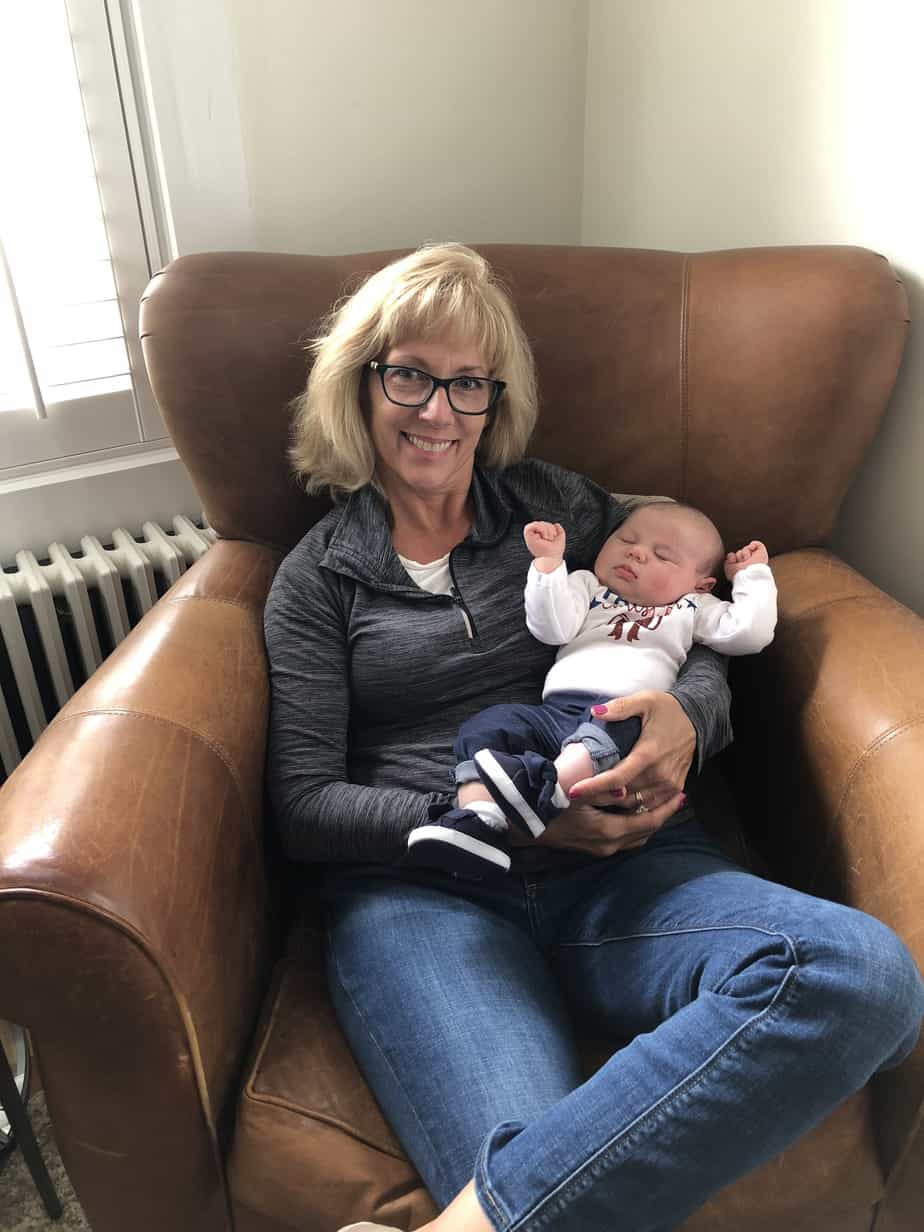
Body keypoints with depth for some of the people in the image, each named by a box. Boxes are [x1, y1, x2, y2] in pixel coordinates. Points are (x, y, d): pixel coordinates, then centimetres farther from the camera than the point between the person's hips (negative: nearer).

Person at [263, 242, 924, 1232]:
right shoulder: (317, 575, 10)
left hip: (614, 864, 4)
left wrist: (688, 719, -9)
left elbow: (705, 639, 17)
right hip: (419, 890, -3)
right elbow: (303, 807, 3)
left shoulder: (555, 506, 16)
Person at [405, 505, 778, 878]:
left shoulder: (692, 608, 27)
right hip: (555, 710, 3)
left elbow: (750, 633, 15)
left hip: (627, 710, -2)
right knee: (485, 727, -20)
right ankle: (478, 818, -39)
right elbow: (553, 629, 8)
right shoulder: (587, 588, 27)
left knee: (619, 718, -38)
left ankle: (552, 787, -56)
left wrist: (753, 574, 21)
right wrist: (549, 561, 2)